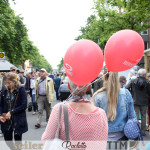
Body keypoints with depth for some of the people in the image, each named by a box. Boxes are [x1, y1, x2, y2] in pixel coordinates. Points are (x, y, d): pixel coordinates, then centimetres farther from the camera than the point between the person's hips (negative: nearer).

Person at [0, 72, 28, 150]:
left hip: (18, 120, -4)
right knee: (7, 140, 13)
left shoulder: (21, 90, -10)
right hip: (6, 120, 5)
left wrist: (11, 112, -18)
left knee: (17, 140, 7)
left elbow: (24, 105, -15)